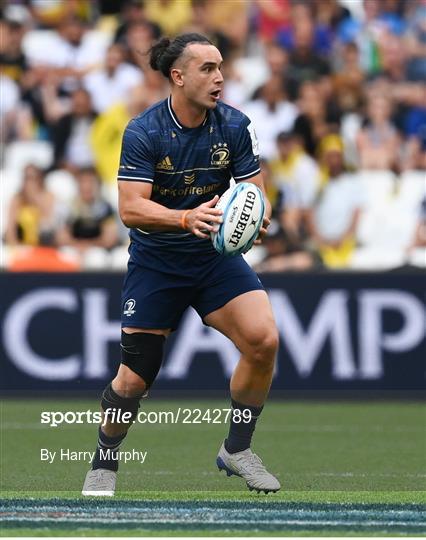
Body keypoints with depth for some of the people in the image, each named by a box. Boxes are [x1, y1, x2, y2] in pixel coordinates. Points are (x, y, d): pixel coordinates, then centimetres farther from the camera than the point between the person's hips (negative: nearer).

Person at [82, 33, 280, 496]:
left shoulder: (234, 126, -8)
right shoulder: (144, 132, -18)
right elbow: (130, 207, -24)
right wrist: (187, 218, -41)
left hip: (215, 254, 3)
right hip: (156, 262, -3)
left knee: (263, 340, -19)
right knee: (135, 376, -2)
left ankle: (236, 450, 1)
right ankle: (104, 463, 26)